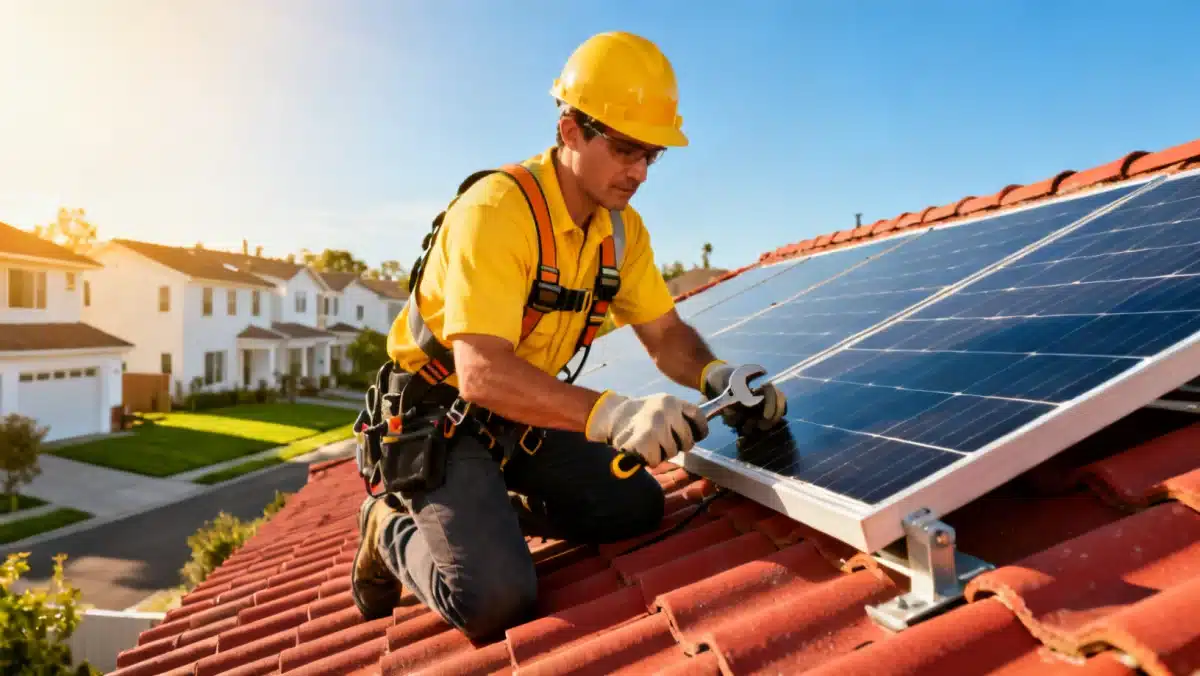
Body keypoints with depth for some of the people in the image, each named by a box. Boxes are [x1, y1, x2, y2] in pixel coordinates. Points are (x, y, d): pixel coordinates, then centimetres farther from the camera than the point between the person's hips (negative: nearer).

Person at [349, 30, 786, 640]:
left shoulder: (622, 229, -2)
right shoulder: (496, 208, -27)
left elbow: (665, 333, 0)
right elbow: (481, 373, -36)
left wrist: (713, 375, -22)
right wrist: (611, 414, -48)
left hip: (523, 416, 8)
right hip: (440, 416, -7)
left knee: (638, 507, 0)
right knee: (497, 599, -22)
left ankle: (495, 513, 18)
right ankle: (395, 529, 9)